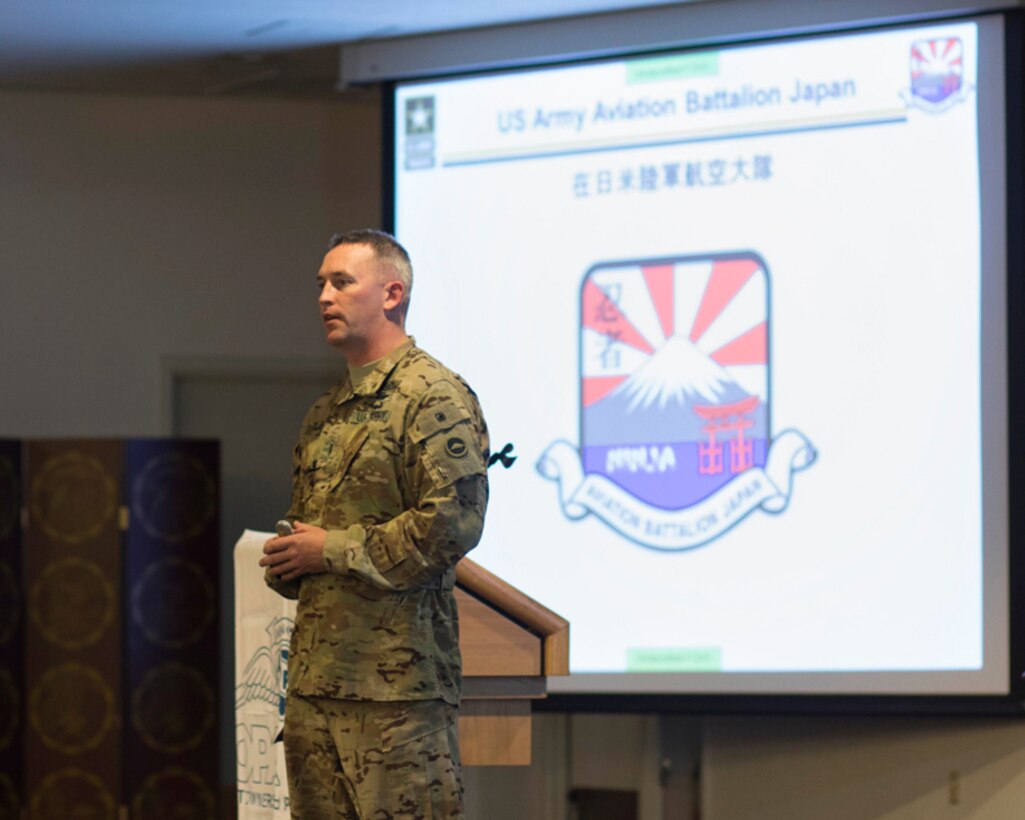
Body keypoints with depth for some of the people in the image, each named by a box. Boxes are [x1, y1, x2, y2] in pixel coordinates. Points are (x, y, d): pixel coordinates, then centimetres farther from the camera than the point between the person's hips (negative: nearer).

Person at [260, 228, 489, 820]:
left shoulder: (433, 397, -7)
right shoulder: (326, 414, 21)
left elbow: (454, 521, -18)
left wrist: (334, 550, -12)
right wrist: (284, 562, 5)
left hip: (398, 681, -9)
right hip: (315, 678, 9)